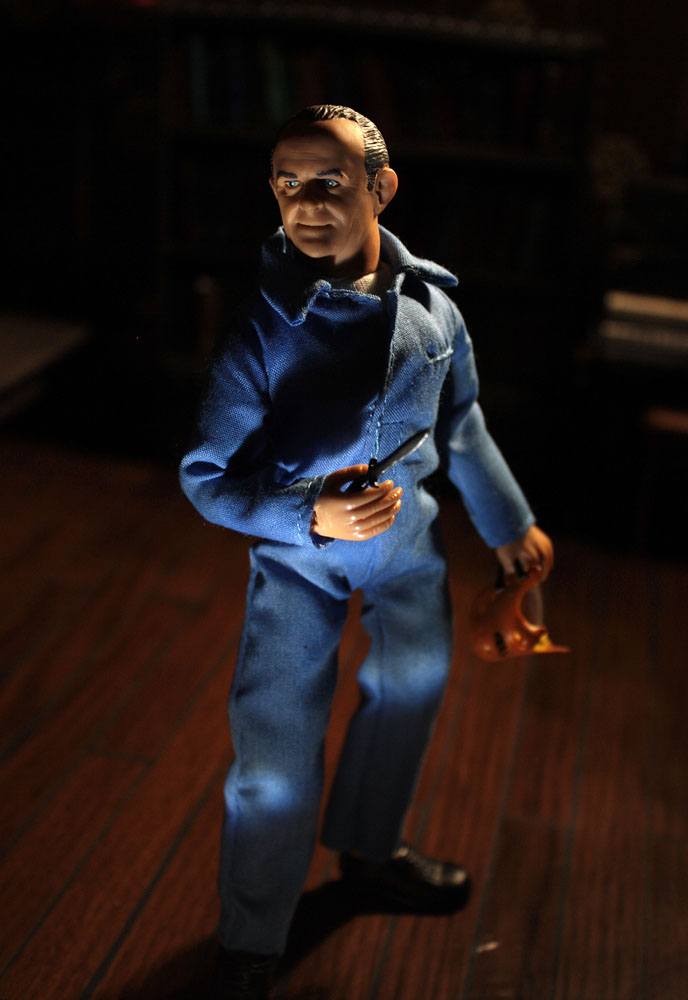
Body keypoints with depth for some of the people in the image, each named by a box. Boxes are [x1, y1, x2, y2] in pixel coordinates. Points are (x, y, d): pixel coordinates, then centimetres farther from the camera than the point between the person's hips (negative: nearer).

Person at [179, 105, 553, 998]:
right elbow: (208, 476, -19)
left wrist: (507, 522, 13)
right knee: (277, 751, -6)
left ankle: (366, 849, 51)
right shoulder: (259, 324, -24)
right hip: (298, 542, -5)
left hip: (407, 527, 5)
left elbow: (460, 420, 5)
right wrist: (313, 515, -35)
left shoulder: (430, 303, -12)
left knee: (414, 685, 22)